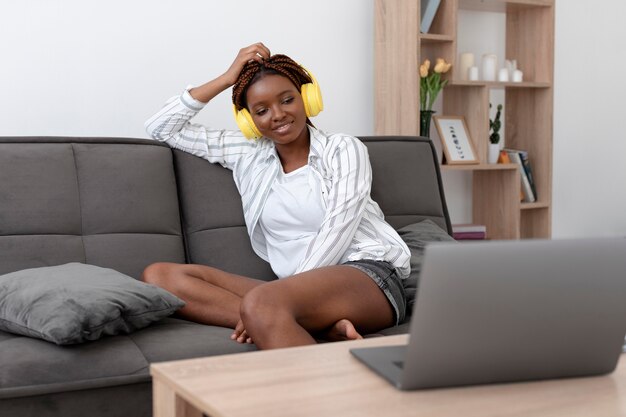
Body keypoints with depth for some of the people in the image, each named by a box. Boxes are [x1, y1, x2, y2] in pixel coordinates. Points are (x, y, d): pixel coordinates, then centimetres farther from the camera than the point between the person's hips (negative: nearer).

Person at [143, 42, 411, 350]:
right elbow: (161, 129, 21)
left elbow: (336, 233, -8)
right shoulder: (247, 154, 18)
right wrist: (226, 79, 12)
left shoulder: (343, 150, 6)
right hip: (300, 288, 6)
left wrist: (263, 310, -17)